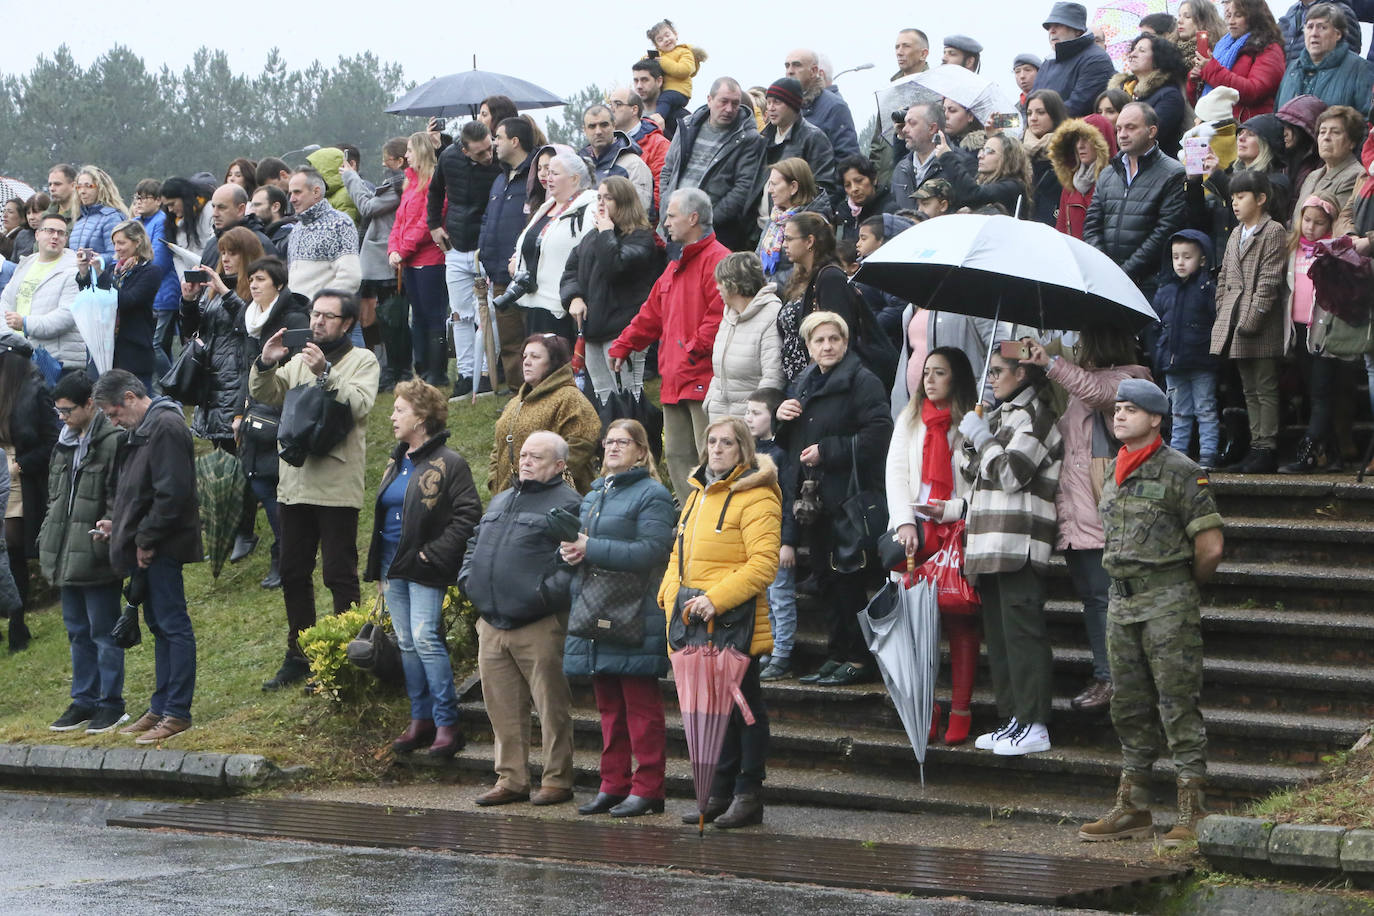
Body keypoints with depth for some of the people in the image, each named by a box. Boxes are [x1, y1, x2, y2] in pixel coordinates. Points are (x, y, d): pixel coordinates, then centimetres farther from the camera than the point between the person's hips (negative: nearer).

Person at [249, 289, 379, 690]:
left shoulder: (362, 361, 2)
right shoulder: (298, 360, 18)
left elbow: (359, 405, -15)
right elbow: (265, 396, 6)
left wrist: (325, 373, -24)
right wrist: (265, 364, -13)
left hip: (336, 486, -6)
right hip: (295, 483, 6)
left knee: (340, 574, -5)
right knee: (293, 574, 10)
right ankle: (298, 657, 19)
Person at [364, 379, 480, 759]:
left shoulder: (448, 463, -9)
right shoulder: (396, 461, 16)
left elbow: (468, 514, -13)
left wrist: (435, 553, -17)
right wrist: (377, 570, 18)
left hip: (424, 570, -8)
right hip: (393, 567, 8)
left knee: (425, 639, -14)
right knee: (407, 644, 8)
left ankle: (447, 724, -10)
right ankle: (421, 720, 14)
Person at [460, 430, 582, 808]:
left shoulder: (568, 504, -4)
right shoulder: (501, 501, 22)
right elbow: (474, 545, 32)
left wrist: (548, 592, -20)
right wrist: (468, 578, 15)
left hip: (540, 627, -7)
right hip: (492, 624, 7)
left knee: (551, 706, -2)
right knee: (502, 707, 9)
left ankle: (557, 780, 5)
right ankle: (510, 779, 16)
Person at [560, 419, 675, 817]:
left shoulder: (651, 495, -6)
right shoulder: (594, 496, 20)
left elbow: (651, 550, -18)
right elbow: (578, 544, 25)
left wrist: (592, 549, -18)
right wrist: (571, 552, 0)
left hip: (635, 617, -8)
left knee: (641, 706, -5)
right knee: (609, 705, 11)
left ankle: (647, 788, -2)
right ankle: (613, 784, 15)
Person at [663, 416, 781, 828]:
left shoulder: (756, 498, -11)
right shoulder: (698, 495, 17)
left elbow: (763, 564, -19)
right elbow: (680, 554, 24)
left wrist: (716, 598, -25)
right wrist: (671, 593, 5)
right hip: (695, 623, 8)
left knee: (744, 706, 0)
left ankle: (748, 795, 5)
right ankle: (720, 792, 21)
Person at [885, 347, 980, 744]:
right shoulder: (911, 419, 16)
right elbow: (896, 472, 8)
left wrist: (949, 510, -14)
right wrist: (905, 521, -5)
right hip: (916, 532, 3)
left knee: (960, 621, -5)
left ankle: (960, 712, -3)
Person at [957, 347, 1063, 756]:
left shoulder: (1034, 416, -6)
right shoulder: (1002, 415, 22)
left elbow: (1010, 473, -16)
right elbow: (969, 470, 22)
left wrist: (981, 438, -4)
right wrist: (970, 444, 3)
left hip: (1019, 544, -10)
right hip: (993, 545, 10)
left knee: (1021, 631, -11)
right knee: (998, 633, 10)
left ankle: (1034, 725, -13)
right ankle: (1012, 718, 14)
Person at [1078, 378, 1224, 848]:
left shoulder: (1180, 472, -9)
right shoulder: (1114, 476, 14)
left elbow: (1210, 546, -9)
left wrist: (1183, 589, 4)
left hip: (1168, 604, -8)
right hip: (1121, 601, 8)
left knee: (1178, 706, -7)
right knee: (1130, 708, 11)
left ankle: (1192, 814, -7)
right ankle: (1132, 809, 17)